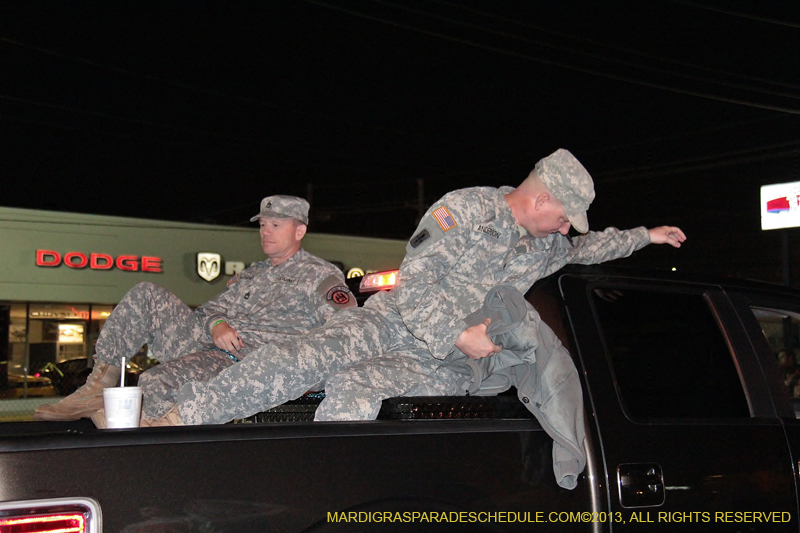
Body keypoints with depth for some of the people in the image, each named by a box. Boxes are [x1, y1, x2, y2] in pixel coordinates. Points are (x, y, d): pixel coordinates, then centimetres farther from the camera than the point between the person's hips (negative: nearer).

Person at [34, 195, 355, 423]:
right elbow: (209, 309, 22)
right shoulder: (253, 274, 27)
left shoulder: (321, 276, 5)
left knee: (156, 383, -30)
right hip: (205, 344, 7)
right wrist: (217, 324, -4)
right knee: (147, 296, -8)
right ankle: (99, 386, -9)